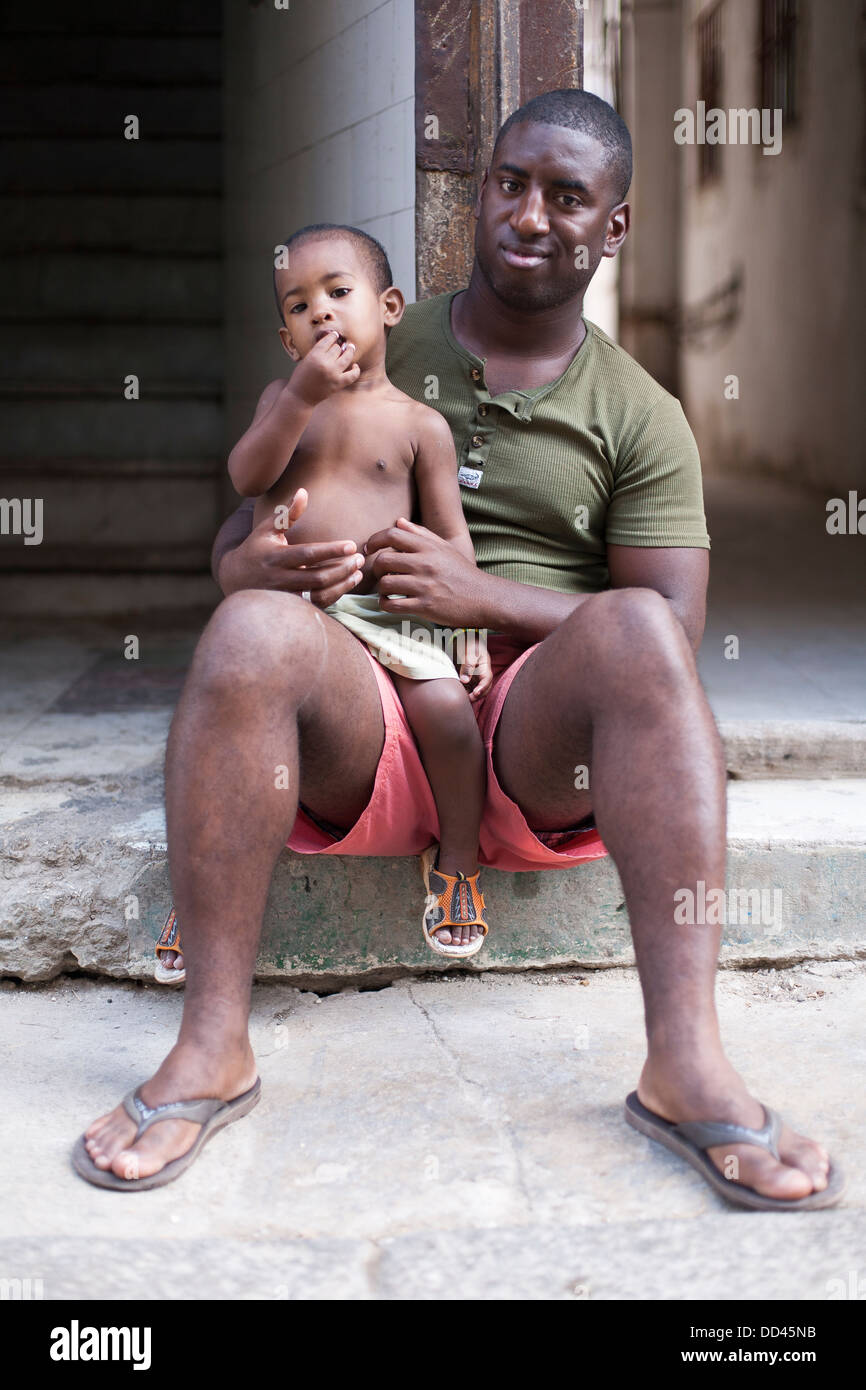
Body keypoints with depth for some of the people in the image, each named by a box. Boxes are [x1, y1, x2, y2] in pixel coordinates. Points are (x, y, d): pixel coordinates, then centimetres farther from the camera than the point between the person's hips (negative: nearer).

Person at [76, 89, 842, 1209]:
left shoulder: (640, 419, 10)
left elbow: (673, 638, 0)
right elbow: (235, 539, 13)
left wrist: (481, 593, -14)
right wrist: (260, 563, -14)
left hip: (534, 740, 0)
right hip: (368, 725, 1)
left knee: (631, 629, -31)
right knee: (253, 628, -30)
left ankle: (686, 1064, -36)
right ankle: (211, 1042, -28)